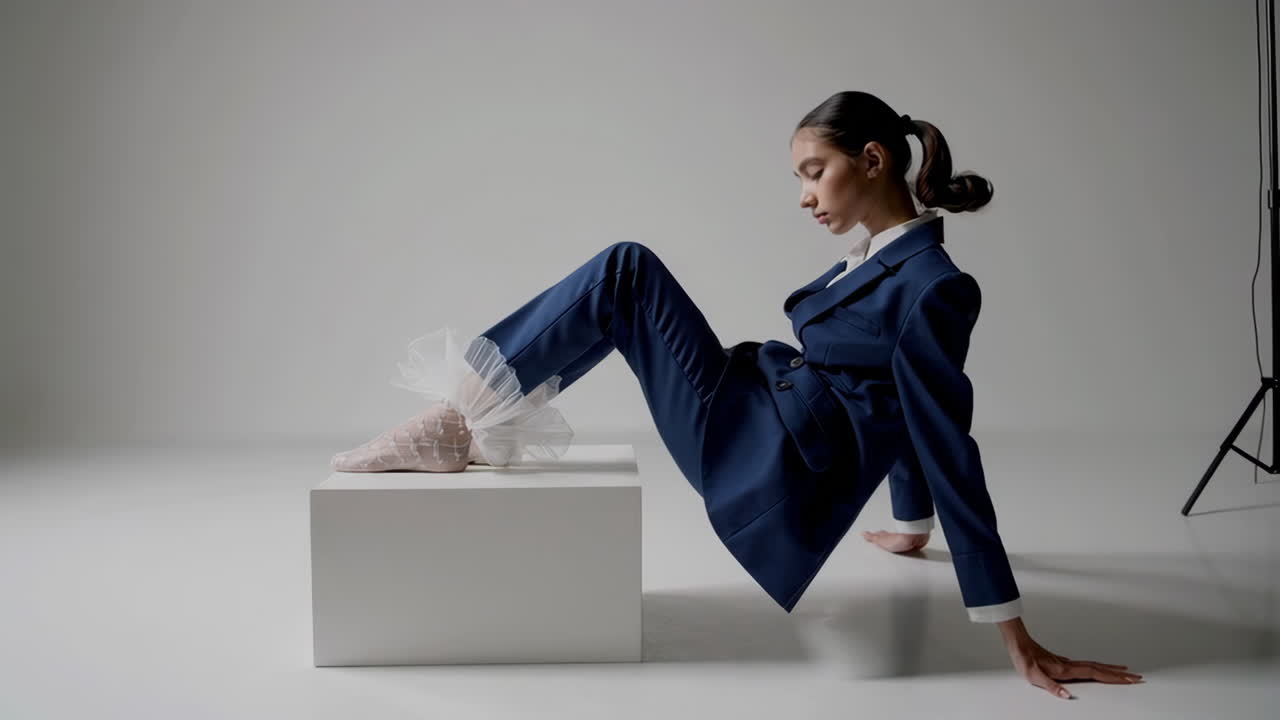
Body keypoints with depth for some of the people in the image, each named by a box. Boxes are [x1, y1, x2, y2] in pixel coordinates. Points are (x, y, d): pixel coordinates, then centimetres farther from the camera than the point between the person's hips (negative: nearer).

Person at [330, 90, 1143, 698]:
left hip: (768, 470, -9)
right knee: (627, 268, 3)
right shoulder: (881, 259, 11)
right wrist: (911, 525, 34)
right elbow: (894, 404, 22)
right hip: (751, 441, 9)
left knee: (631, 274, -11)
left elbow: (947, 443, -20)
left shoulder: (931, 286, -18)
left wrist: (1017, 637, -16)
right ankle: (461, 418, 0)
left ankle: (461, 423, -6)